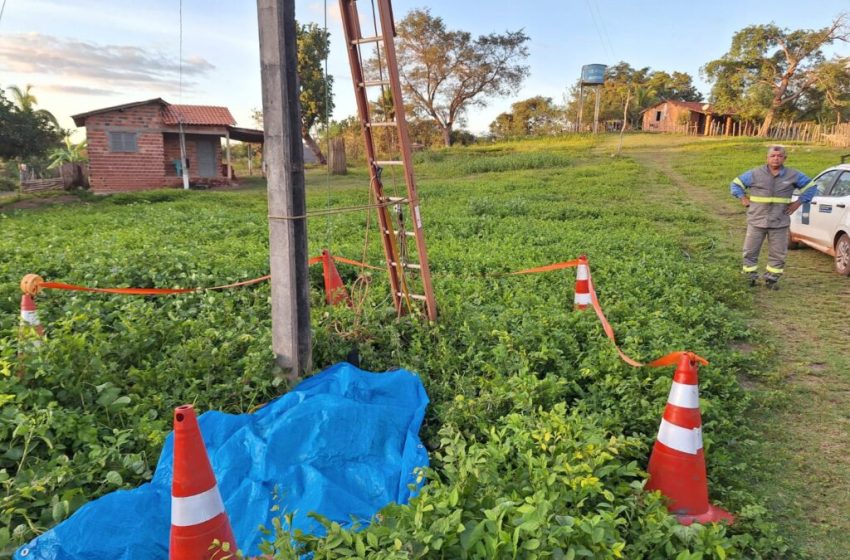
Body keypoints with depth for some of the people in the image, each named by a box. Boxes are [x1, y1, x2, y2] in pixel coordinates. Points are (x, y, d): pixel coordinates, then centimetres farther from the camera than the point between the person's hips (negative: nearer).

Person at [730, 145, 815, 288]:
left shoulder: (793, 175, 4)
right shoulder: (755, 174, 0)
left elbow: (810, 186, 15)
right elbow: (736, 184, 9)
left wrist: (798, 202, 5)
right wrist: (743, 199, -1)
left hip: (780, 223, 1)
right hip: (756, 221, -1)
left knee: (777, 254, 5)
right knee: (750, 251, 4)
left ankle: (771, 279, 18)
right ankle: (751, 278, 17)